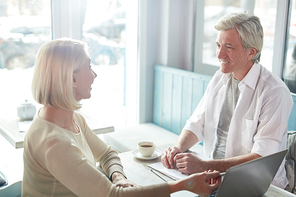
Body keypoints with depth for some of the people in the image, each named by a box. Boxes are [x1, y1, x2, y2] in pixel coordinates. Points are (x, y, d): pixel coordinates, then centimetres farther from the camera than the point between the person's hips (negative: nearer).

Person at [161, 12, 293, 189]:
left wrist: (204, 166, -30)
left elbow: (262, 157, -22)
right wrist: (178, 148, -11)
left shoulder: (275, 92, -16)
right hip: (215, 176, 6)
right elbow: (196, 124, 10)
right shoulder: (219, 78, 6)